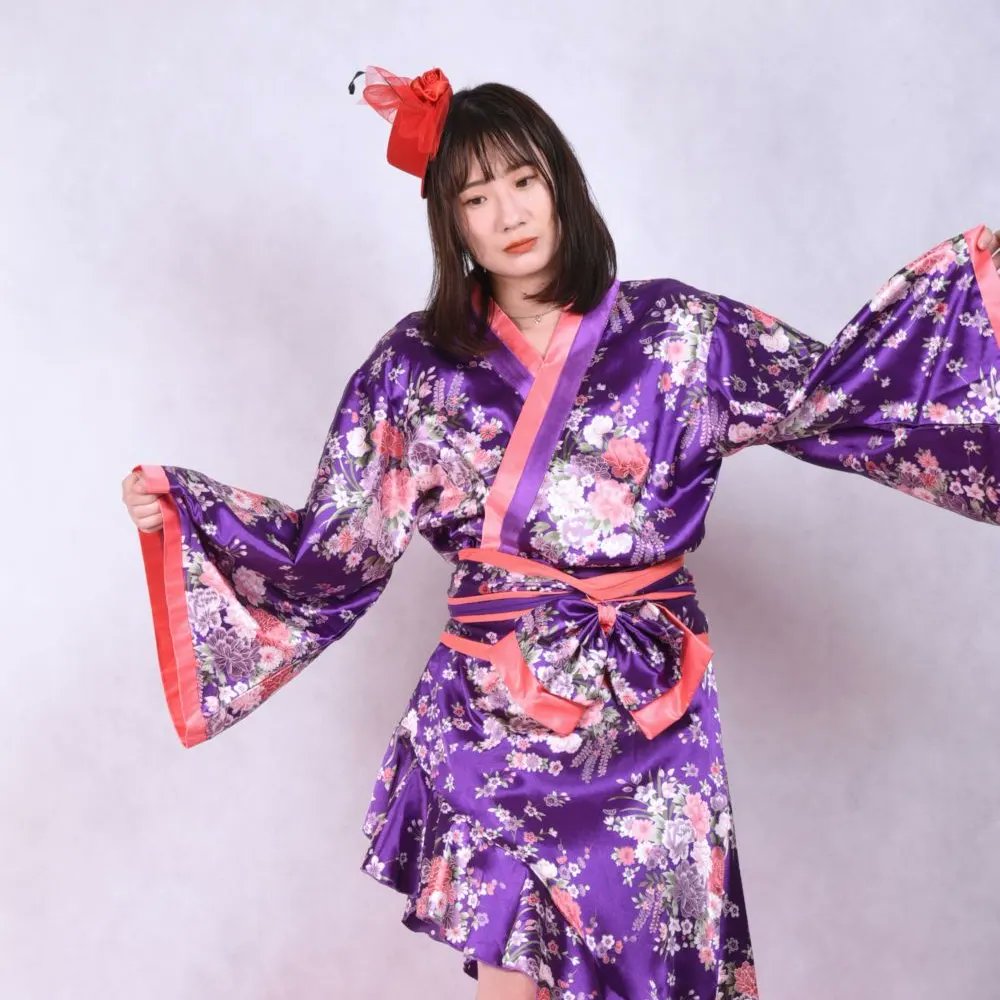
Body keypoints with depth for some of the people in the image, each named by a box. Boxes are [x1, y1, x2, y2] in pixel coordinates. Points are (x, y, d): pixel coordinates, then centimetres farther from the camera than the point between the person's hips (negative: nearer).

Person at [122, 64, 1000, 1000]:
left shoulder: (676, 332, 0)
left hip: (646, 720, 0)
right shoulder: (417, 364, 2)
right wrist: (179, 508, -3)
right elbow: (337, 541, 4)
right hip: (490, 720, 0)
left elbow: (832, 391, 2)